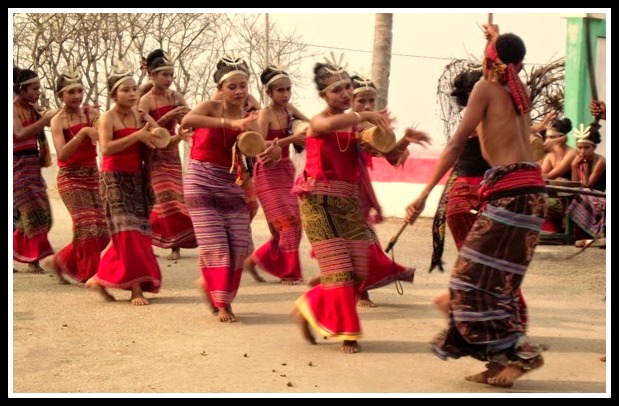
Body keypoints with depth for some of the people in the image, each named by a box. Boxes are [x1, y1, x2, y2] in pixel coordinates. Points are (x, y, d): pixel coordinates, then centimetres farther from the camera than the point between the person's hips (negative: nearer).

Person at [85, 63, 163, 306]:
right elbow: (106, 148, -24)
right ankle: (136, 288, -9)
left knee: (138, 230, 3)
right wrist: (137, 135, -28)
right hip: (115, 179, -6)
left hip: (137, 179, 6)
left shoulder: (140, 117, 10)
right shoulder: (107, 119, -8)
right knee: (128, 231, -11)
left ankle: (101, 279, 14)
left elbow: (151, 145, 12)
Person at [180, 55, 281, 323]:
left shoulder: (250, 120, 5)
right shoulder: (211, 107, -6)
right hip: (202, 182, -4)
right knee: (214, 244, -6)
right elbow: (187, 121, -29)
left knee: (239, 245, 0)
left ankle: (209, 283, 24)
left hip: (232, 184, 4)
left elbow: (259, 156, -7)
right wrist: (231, 123, -36)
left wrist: (274, 153, -32)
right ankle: (221, 303, 6)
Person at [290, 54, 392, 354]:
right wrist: (366, 115, -30)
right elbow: (329, 124, -32)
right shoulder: (318, 121, -5)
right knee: (338, 269, -7)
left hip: (348, 201, 6)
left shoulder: (356, 124, 9)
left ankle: (309, 311, 21)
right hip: (319, 201, -6)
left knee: (357, 271, 3)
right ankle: (347, 332, 6)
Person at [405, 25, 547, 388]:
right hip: (532, 189, 8)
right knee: (499, 279, 11)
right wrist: (499, 39, 55)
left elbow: (457, 144, -8)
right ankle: (502, 360, 10)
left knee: (476, 276, -5)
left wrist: (425, 193, -9)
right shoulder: (521, 90, 16)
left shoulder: (486, 87, -2)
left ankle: (522, 352, -8)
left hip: (510, 189, -8)